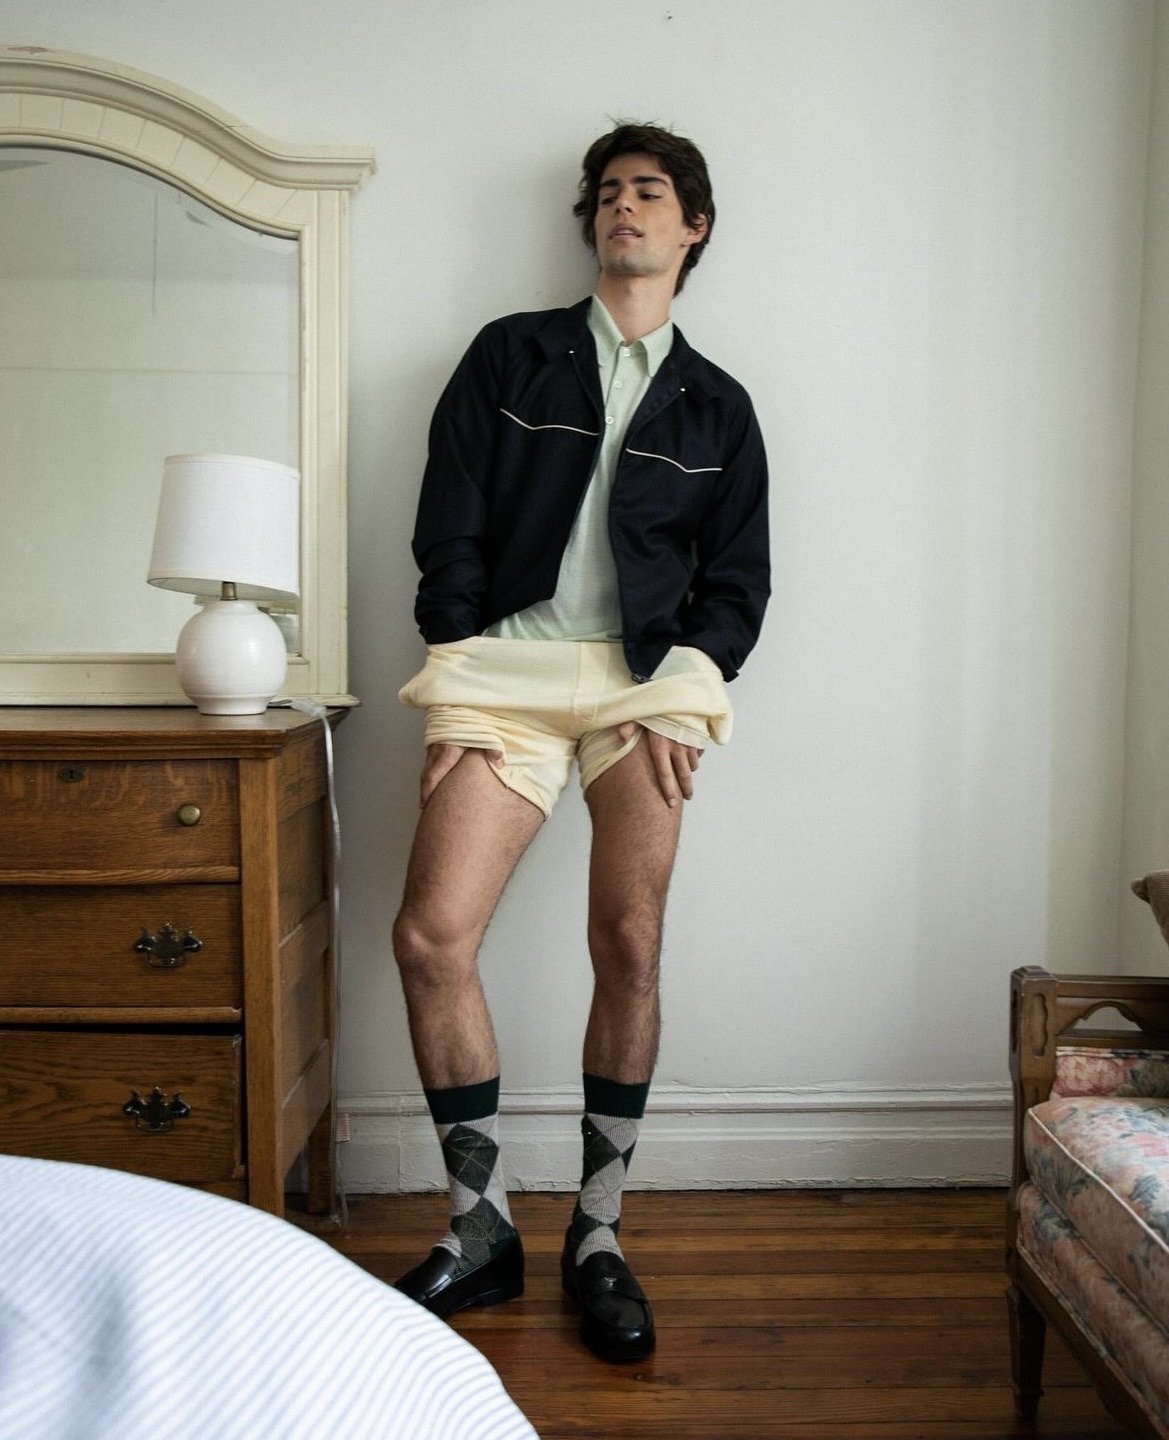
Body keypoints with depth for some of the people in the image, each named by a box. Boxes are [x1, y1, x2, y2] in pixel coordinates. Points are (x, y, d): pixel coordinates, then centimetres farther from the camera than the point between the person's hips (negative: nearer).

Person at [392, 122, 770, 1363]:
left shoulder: (716, 406, 18)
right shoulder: (509, 356, 15)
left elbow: (737, 583, 12)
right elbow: (446, 532, 7)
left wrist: (683, 683, -6)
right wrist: (459, 684, -3)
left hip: (646, 672, 1)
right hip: (506, 658, 0)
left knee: (628, 946, -11)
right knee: (430, 937, -12)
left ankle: (596, 1236, 9)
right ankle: (481, 1228, 7)